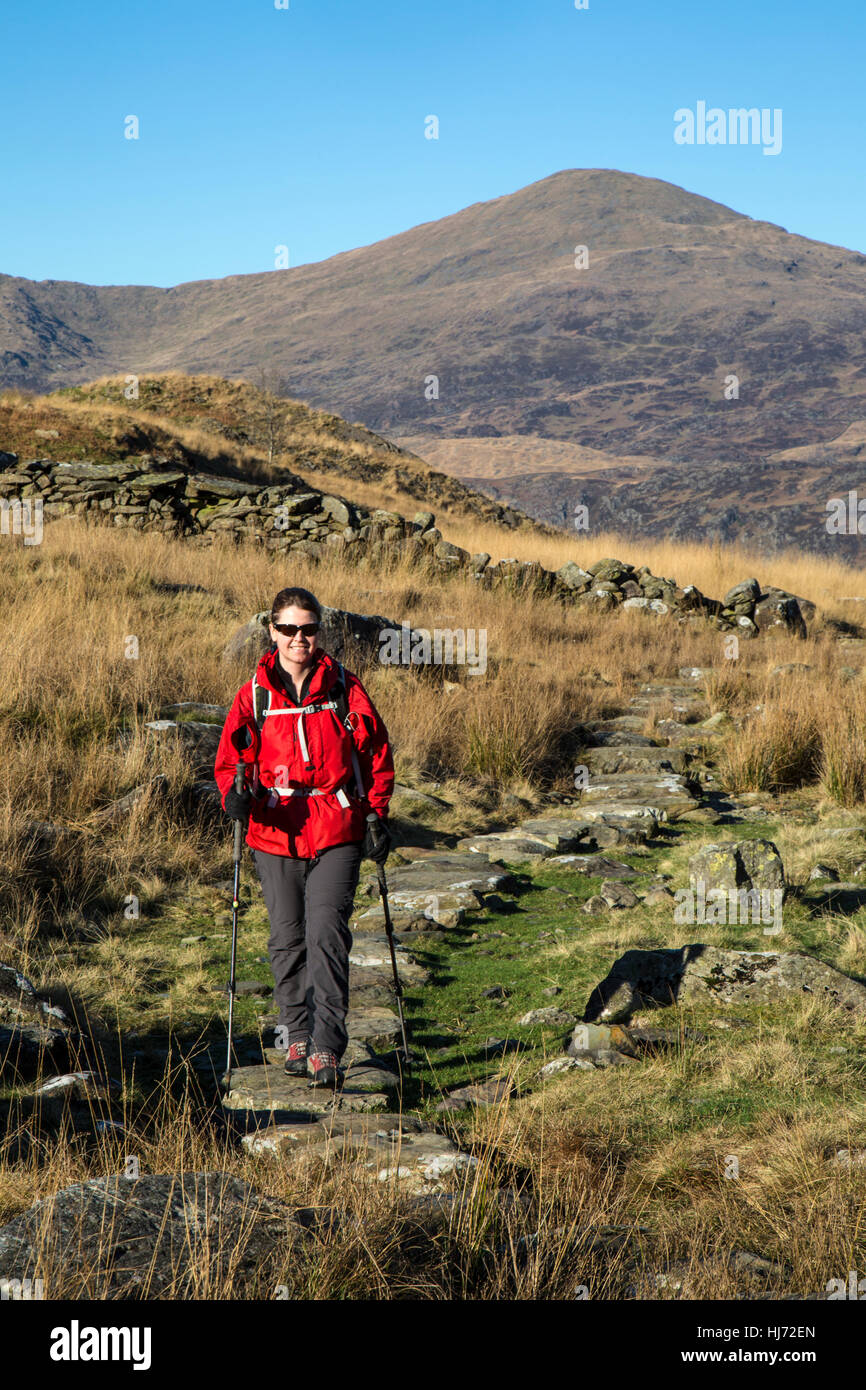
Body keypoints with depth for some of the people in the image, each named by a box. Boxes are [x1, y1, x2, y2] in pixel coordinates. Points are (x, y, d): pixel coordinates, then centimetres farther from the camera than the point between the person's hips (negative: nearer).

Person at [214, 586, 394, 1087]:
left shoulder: (344, 688, 2)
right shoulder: (254, 695, 3)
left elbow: (377, 754, 8)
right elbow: (231, 759, 3)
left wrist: (376, 815, -1)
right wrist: (236, 794, -18)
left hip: (337, 833, -2)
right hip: (277, 834, 2)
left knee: (326, 935, -12)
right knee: (288, 940, 9)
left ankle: (327, 1047, -11)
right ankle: (298, 1037, 26)